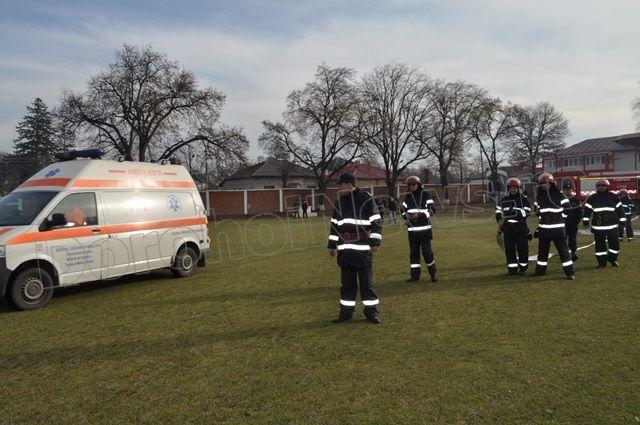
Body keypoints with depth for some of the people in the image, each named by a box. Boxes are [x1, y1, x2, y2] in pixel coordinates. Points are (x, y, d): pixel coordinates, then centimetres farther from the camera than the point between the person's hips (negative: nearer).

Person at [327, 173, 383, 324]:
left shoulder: (367, 199, -6)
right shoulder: (339, 202, 11)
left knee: (366, 281, 2)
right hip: (344, 249, 5)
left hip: (363, 249, -5)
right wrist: (332, 245, 14)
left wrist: (375, 242, -12)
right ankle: (346, 310, 20)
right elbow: (334, 225, 16)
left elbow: (376, 222, -6)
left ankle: (371, 310, 14)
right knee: (347, 282, 10)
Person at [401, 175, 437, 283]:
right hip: (412, 230, 4)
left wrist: (419, 215, -19)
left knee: (427, 252, -3)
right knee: (413, 253, 8)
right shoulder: (407, 197, 11)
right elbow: (403, 210, 15)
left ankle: (433, 273, 15)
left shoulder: (425, 195, -3)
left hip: (424, 229, -4)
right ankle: (415, 275, 18)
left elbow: (432, 210, -7)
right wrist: (407, 216, -7)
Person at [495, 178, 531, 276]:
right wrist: (500, 219, 0)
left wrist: (515, 211, -25)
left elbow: (526, 213, -12)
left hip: (521, 228, -3)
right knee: (509, 249, 2)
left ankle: (523, 268, 19)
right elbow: (498, 210, 17)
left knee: (523, 249, 1)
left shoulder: (524, 199, -1)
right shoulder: (504, 200, 9)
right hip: (508, 229, 3)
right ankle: (512, 268, 10)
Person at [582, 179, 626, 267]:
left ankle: (613, 259, 23)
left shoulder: (613, 197, 5)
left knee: (615, 243, 3)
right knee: (600, 245, 3)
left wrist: (622, 220, 5)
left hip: (612, 226, 1)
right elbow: (587, 210, 2)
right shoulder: (592, 198, 3)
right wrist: (585, 220, -6)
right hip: (598, 226, 0)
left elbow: (619, 209, 8)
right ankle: (602, 262, 13)